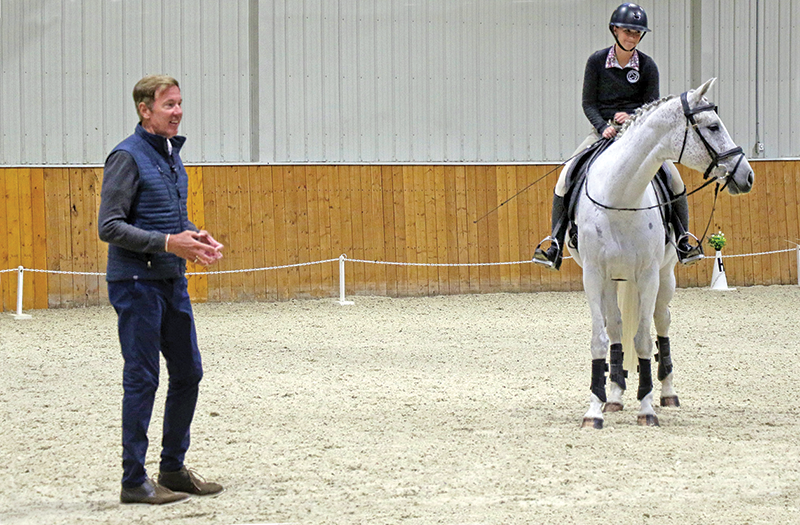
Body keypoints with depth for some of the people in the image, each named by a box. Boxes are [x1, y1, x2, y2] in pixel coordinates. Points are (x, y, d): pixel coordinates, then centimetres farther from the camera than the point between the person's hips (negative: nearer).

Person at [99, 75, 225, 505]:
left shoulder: (171, 154, 12)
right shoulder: (128, 157, -13)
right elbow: (109, 227, -17)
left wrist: (196, 236, 4)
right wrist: (167, 243, -23)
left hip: (172, 280, 8)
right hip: (136, 282, -8)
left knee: (188, 373, 12)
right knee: (142, 380, -4)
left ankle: (173, 468, 23)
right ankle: (135, 481, 3)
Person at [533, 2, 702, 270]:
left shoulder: (647, 66, -2)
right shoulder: (597, 61, -3)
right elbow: (588, 104, 0)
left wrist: (632, 117, -19)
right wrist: (604, 128, -18)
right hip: (603, 130, 0)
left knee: (674, 178, -18)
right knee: (566, 176, -19)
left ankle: (683, 241, -3)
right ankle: (555, 243, -11)